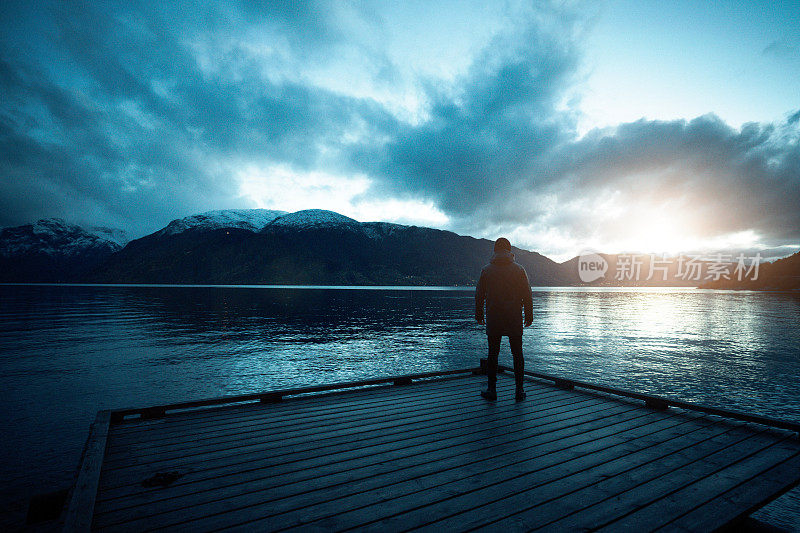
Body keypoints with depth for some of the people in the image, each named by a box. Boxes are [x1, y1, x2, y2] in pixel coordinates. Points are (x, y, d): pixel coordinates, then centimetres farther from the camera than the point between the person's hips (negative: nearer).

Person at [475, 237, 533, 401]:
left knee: (493, 354, 7)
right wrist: (529, 315, 8)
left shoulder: (486, 270, 0)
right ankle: (519, 391, 10)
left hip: (493, 320, 0)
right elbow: (527, 295, 0)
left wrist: (479, 314, 13)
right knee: (517, 354, 8)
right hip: (514, 320, 0)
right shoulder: (519, 270, -1)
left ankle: (492, 389, 10)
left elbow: (479, 295, 3)